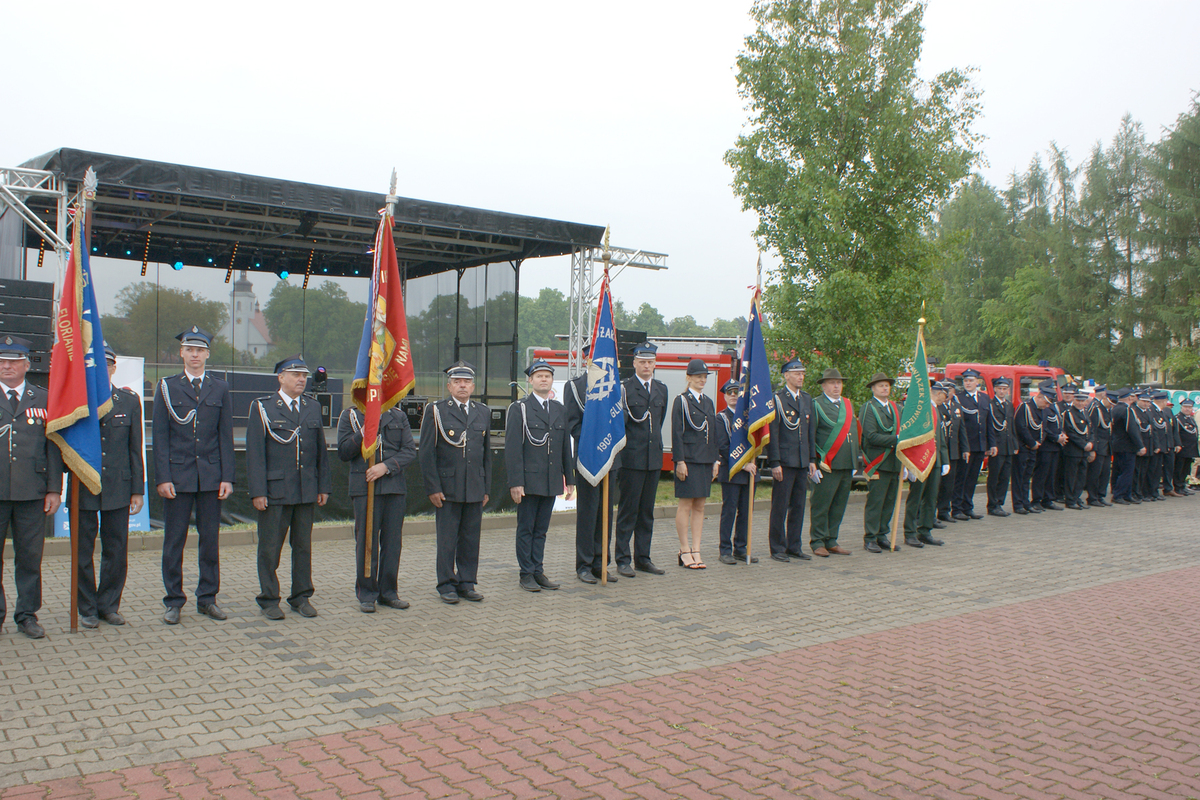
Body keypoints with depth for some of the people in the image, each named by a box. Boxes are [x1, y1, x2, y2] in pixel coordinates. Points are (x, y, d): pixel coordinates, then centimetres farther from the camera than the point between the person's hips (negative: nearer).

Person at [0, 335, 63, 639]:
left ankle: (27, 614, 15)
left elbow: (53, 446, 7)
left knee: (30, 557, 5)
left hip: (32, 492, 0)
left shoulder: (43, 399, 9)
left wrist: (54, 489, 1)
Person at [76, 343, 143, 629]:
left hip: (118, 488, 1)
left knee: (116, 550, 6)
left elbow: (135, 448, 6)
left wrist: (138, 490, 4)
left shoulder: (130, 401, 6)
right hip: (82, 488, -1)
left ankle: (109, 605, 19)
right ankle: (87, 608, 19)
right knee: (83, 551, 7)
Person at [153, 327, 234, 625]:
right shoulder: (167, 387, 4)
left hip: (211, 475, 2)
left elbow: (226, 435, 7)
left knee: (210, 539, 6)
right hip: (177, 475, -1)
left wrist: (227, 477, 0)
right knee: (174, 540, 3)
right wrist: (162, 477, -8)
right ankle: (173, 601, 13)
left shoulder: (220, 388, 8)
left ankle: (207, 598, 17)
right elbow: (160, 436, 0)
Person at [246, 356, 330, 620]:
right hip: (274, 491, -4)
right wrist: (257, 492, -11)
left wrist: (323, 486, 8)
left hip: (306, 491, 4)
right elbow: (255, 453, -5)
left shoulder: (313, 408, 12)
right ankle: (269, 600, 15)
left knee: (303, 546, 9)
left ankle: (301, 597, 20)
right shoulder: (262, 408, -1)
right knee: (270, 548, 3)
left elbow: (321, 450, 13)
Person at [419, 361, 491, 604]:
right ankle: (447, 586, 13)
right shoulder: (436, 411, 0)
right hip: (447, 489, -3)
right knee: (447, 539, 2)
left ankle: (466, 583, 18)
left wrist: (486, 488, 11)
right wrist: (432, 488, -9)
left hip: (475, 490, 4)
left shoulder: (483, 413, 13)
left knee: (471, 539, 7)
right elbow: (426, 453, -3)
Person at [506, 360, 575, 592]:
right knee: (526, 529, 3)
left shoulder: (559, 409, 12)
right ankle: (526, 574, 12)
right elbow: (512, 448, -9)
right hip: (528, 481, -4)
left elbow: (566, 447, 13)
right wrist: (515, 482, -15)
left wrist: (569, 479, 10)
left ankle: (538, 571, 19)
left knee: (541, 529, 11)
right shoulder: (519, 409, -4)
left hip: (551, 482, 5)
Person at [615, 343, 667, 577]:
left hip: (654, 458, 6)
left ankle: (642, 558, 19)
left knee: (647, 511, 11)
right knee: (628, 510, -1)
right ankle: (623, 560, 6)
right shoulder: (624, 388, -5)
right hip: (631, 458, -6)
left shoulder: (661, 389, 13)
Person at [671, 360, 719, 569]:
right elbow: (676, 433, -9)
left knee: (700, 507, 8)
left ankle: (696, 551, 12)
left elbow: (713, 433, 16)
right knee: (686, 506, -2)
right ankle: (685, 552, 5)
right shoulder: (681, 401, -4)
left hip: (706, 460, 7)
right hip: (688, 460, -6)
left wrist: (715, 461, 11)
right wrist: (680, 461, -14)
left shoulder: (709, 402, 15)